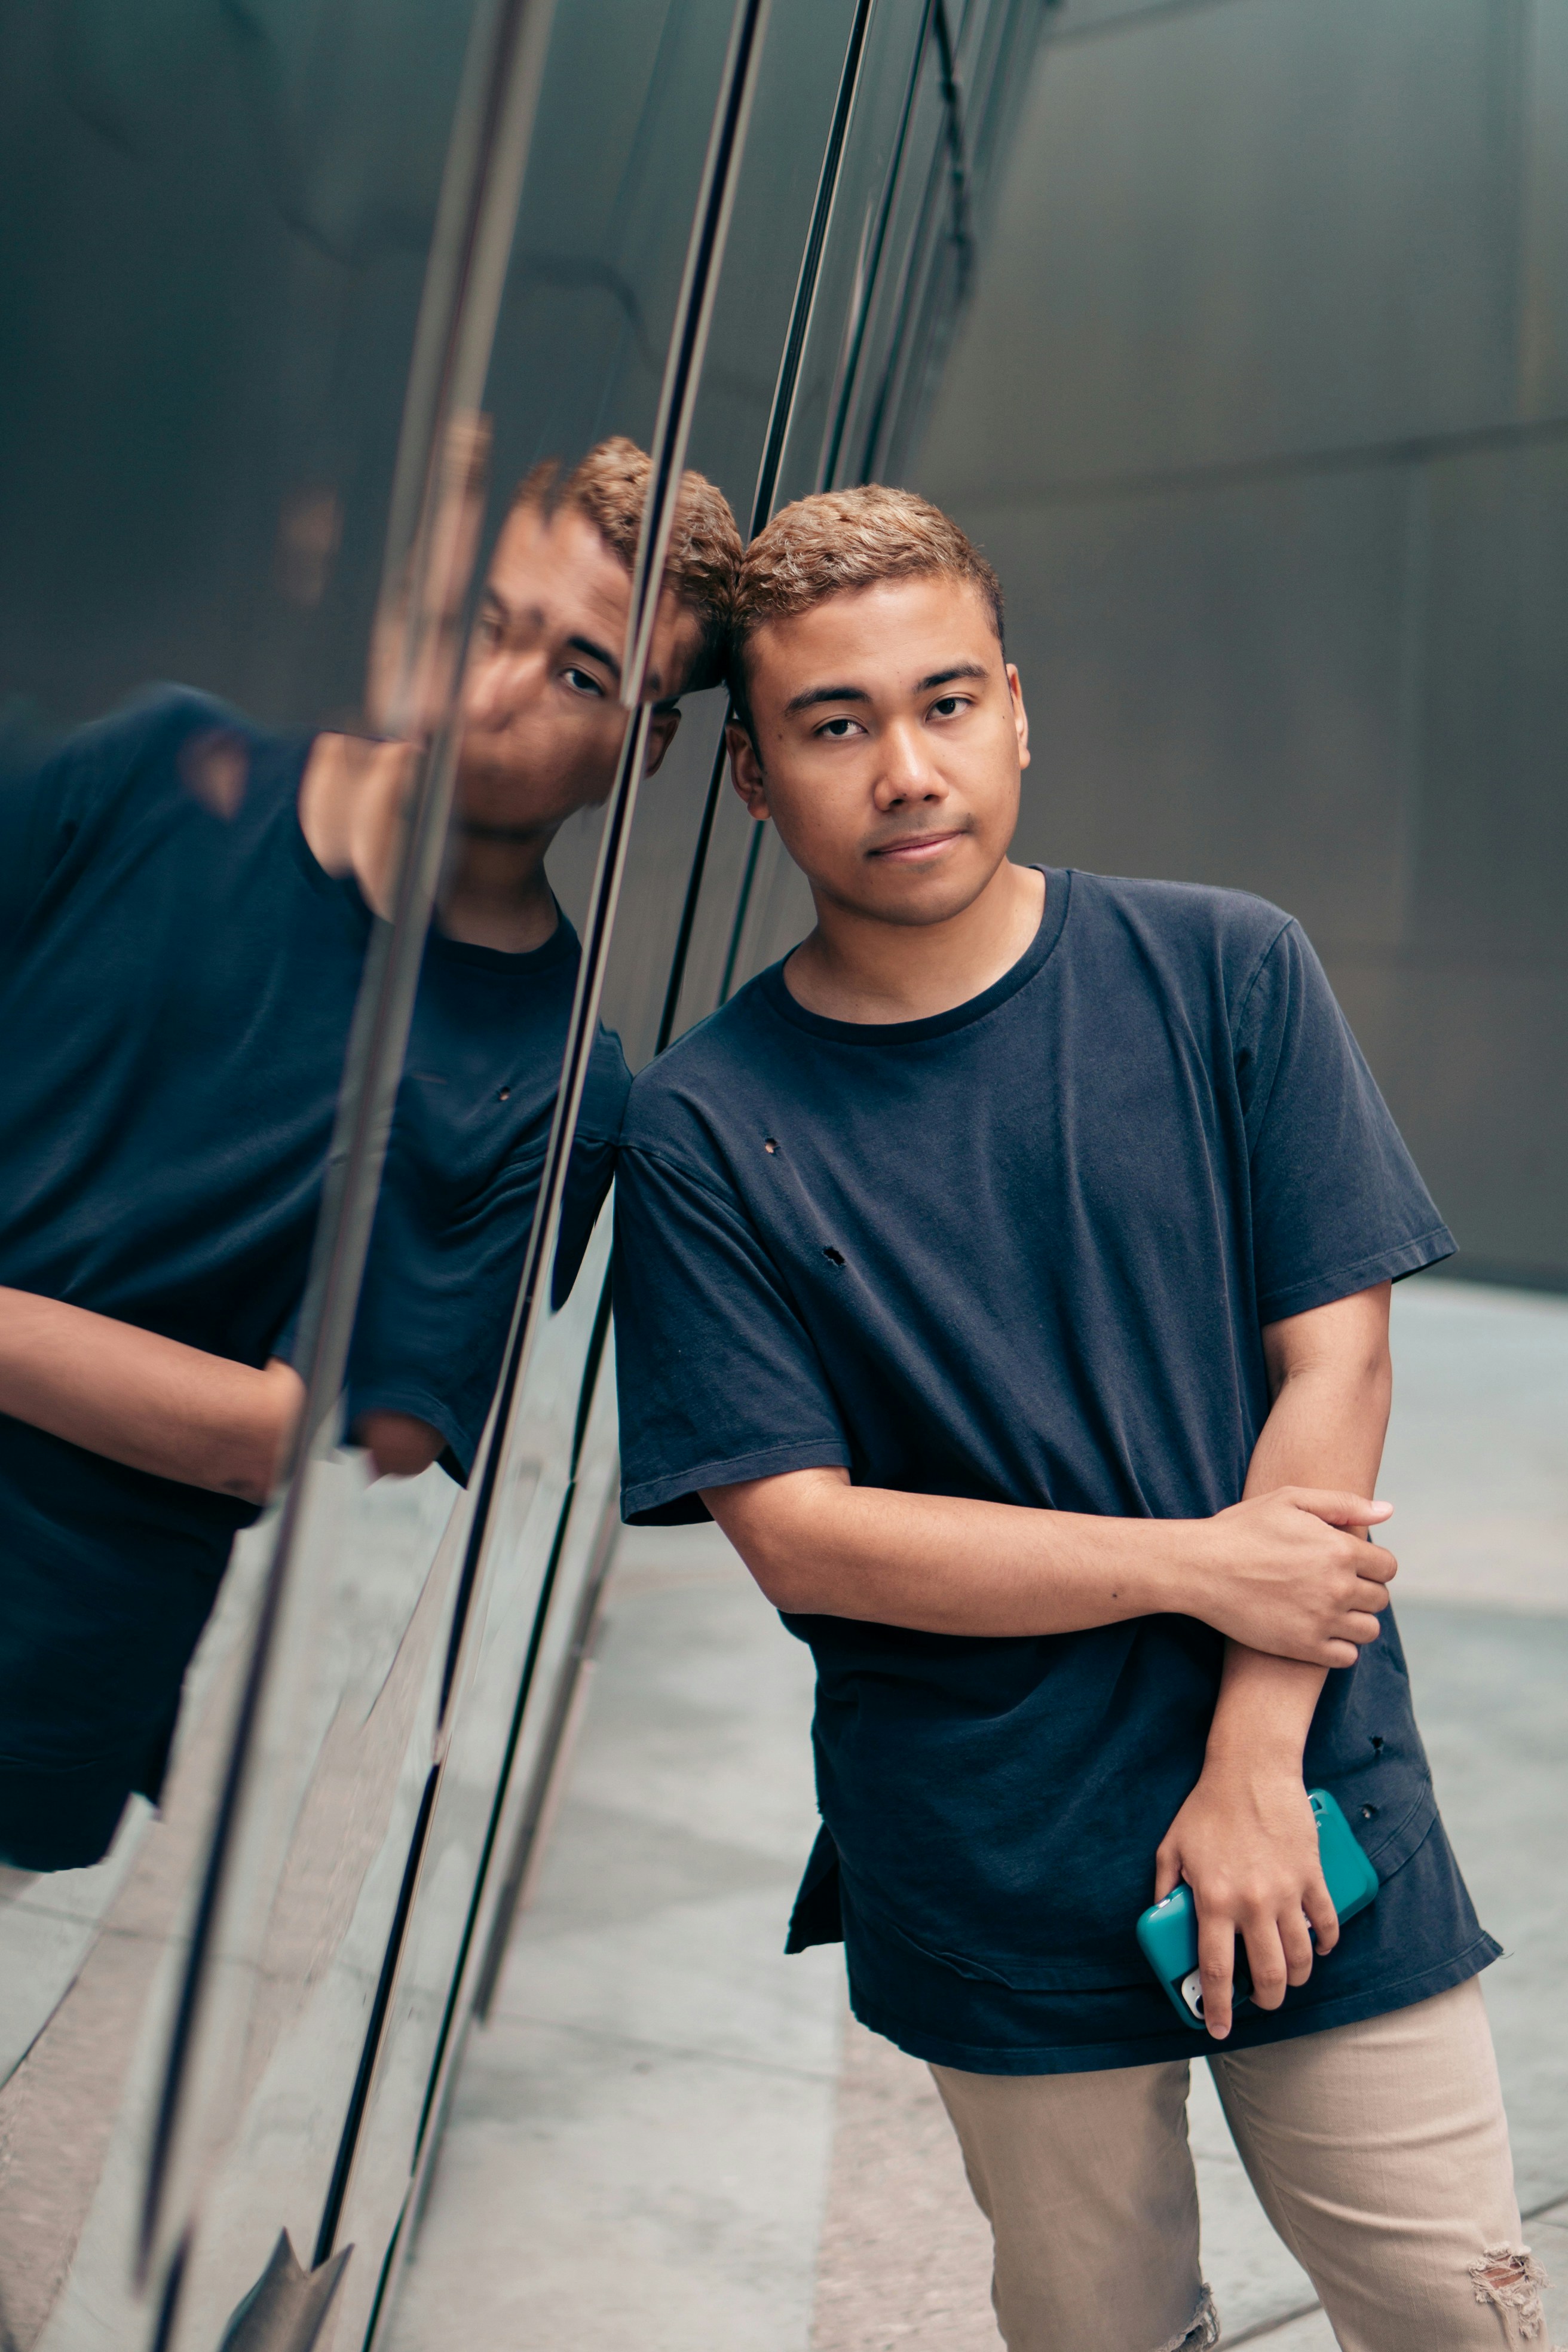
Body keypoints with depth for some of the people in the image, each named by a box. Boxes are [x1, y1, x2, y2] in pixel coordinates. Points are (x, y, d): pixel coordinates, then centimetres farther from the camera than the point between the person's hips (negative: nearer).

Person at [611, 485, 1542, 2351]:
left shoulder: (1225, 976, -5)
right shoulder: (705, 1124, -8)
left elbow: (1334, 1358, -6)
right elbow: (795, 1532, -11)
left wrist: (1255, 1763, -11)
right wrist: (1200, 1564, -13)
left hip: (1312, 1810, 1)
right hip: (992, 1882, 0)